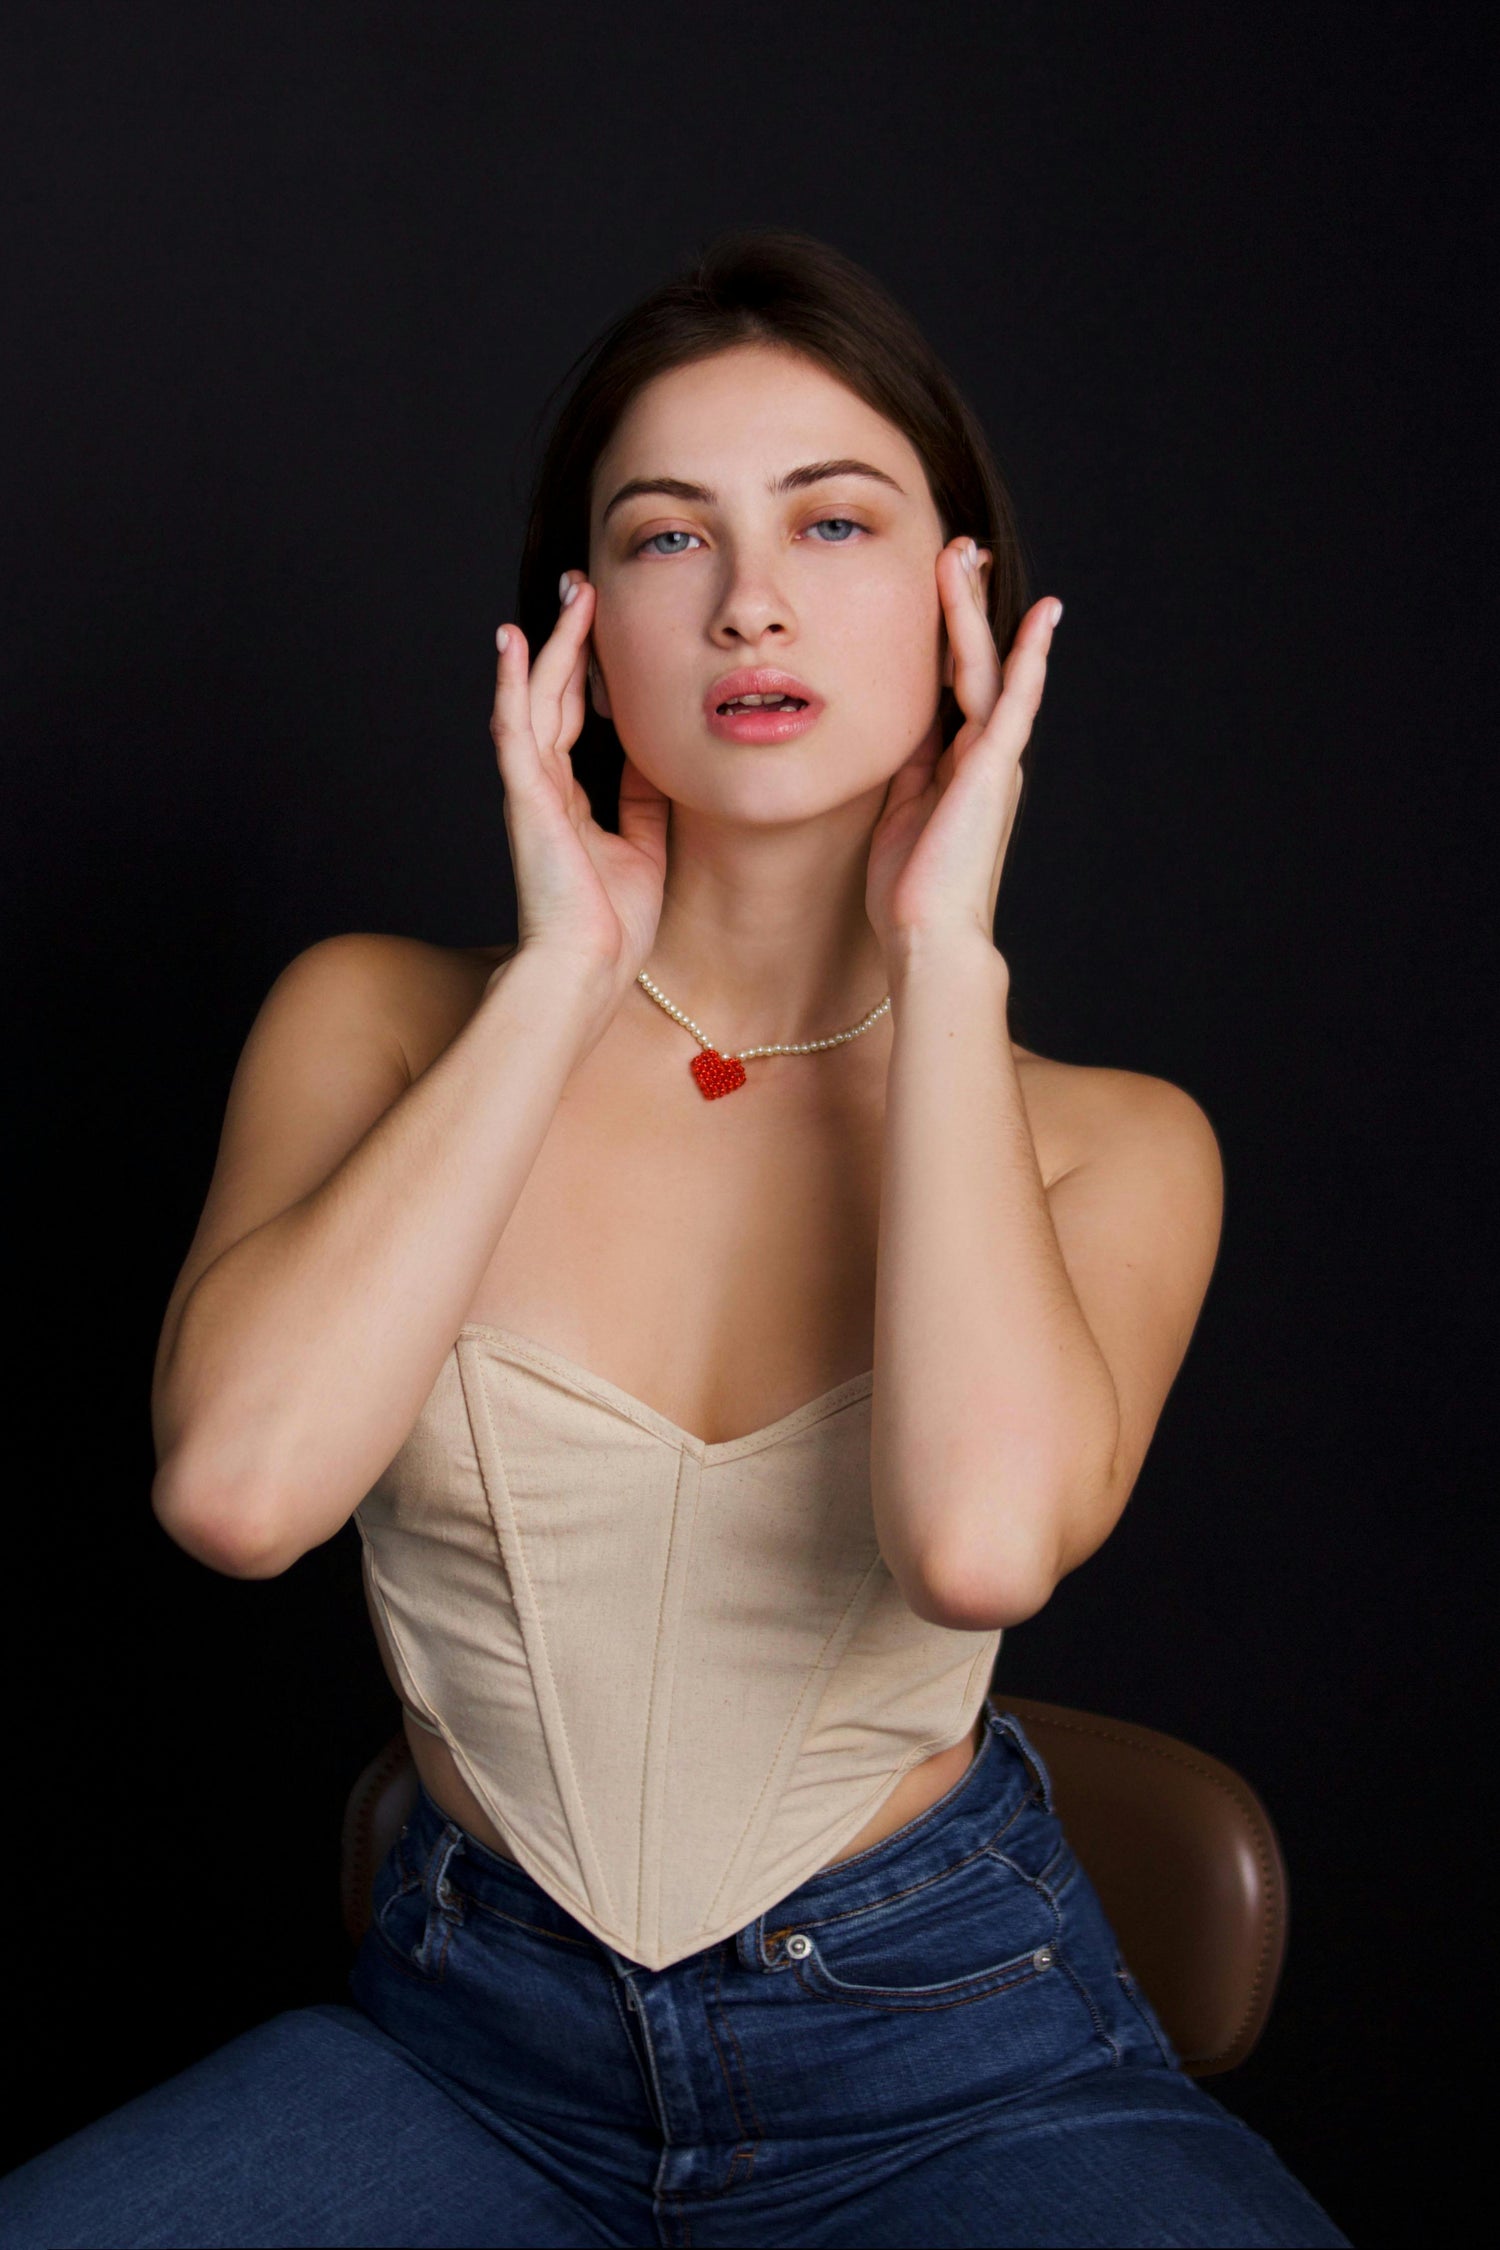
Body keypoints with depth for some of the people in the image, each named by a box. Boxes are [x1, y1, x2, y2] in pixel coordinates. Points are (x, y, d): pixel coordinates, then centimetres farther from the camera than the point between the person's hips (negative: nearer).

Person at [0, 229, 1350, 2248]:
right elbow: (238, 1484, -20)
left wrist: (938, 952, -15)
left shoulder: (1106, 1145, -4)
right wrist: (567, 970, -13)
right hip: (472, 2039, 1)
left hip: (950, 2039, 0)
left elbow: (984, 1537, -25)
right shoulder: (382, 1021, -2)